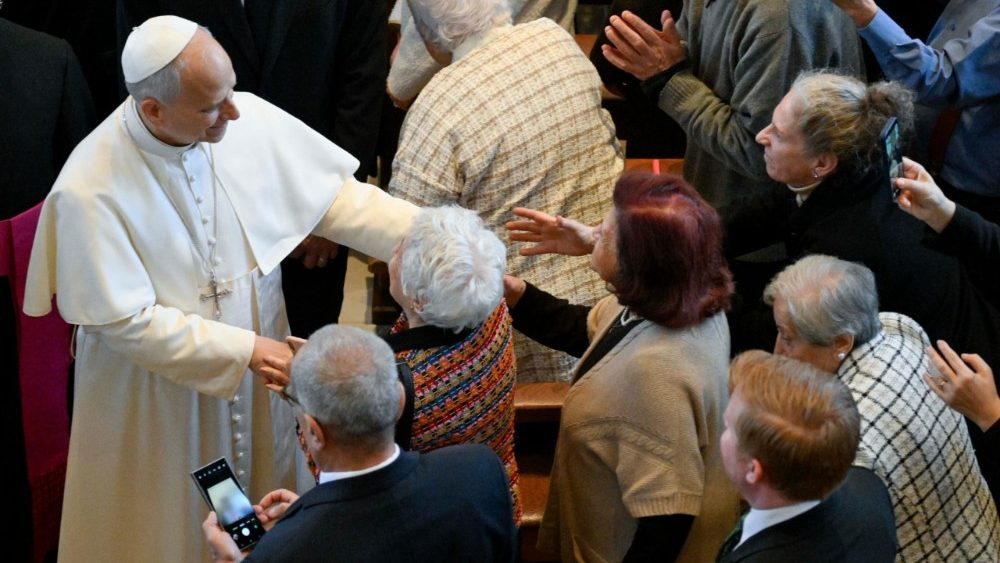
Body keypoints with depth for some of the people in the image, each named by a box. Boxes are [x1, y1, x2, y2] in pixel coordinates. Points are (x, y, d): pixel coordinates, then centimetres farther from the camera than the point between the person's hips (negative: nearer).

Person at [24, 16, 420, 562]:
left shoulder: (249, 119, -15)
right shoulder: (89, 191, -27)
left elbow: (336, 193, -8)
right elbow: (128, 323, -24)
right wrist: (245, 349, -25)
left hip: (252, 376, 5)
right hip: (154, 400, -4)